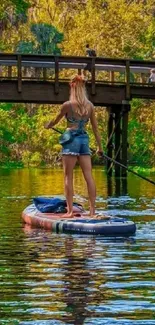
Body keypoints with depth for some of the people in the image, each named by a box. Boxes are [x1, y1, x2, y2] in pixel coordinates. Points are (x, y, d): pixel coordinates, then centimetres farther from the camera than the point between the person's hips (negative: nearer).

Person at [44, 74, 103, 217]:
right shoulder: (90, 105, 6)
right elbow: (95, 127, 10)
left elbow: (56, 121, 8)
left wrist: (48, 125, 30)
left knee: (68, 177, 1)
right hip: (84, 139, 4)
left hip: (71, 139, -4)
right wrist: (100, 147, 18)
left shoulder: (68, 105, -6)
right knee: (89, 176, 2)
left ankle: (70, 210, -3)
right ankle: (93, 210, 0)